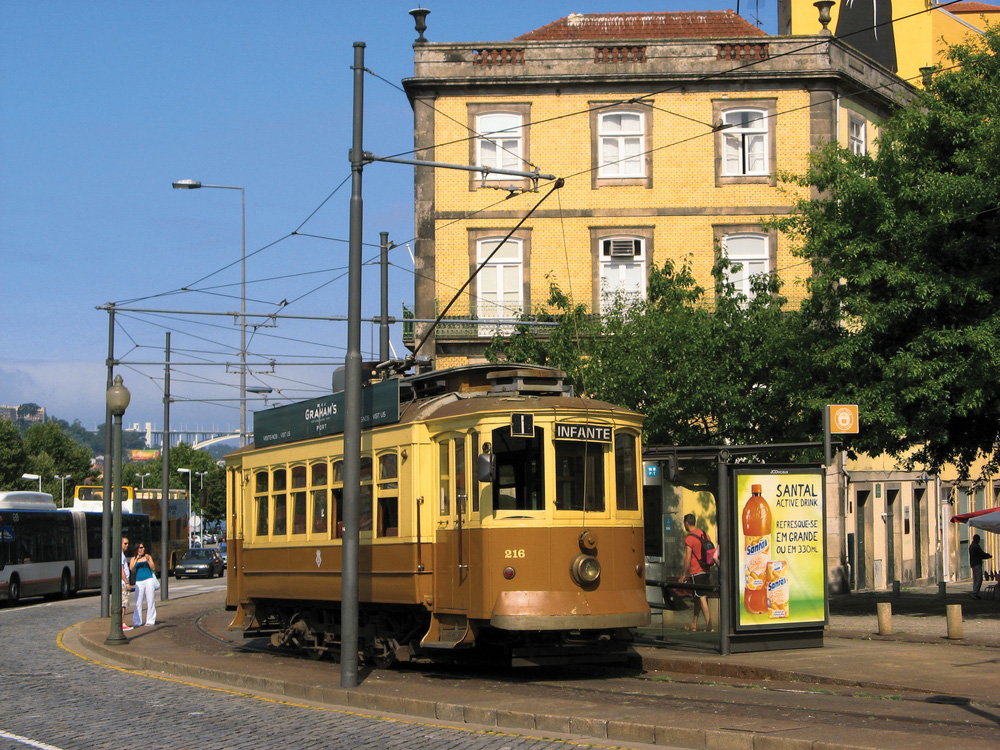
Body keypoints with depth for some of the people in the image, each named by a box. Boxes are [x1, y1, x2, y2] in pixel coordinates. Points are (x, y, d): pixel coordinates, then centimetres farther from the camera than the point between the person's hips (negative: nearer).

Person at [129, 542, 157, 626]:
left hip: (149, 580, 0)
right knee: (138, 602, -7)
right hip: (139, 581, 0)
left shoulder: (148, 557, 10)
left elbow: (153, 568, 3)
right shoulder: (133, 559, 9)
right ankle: (136, 622, -3)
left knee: (150, 601, -1)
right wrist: (137, 559, -16)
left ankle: (150, 621, 5)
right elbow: (131, 568, -7)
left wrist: (148, 560, -10)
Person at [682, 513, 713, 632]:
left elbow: (688, 558, -15)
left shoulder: (689, 538, -13)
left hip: (696, 572, -7)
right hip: (706, 571, 7)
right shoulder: (704, 534, 9)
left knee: (701, 598, -7)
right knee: (698, 598, 14)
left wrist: (685, 574, -7)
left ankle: (709, 625, -12)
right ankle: (693, 625, 20)